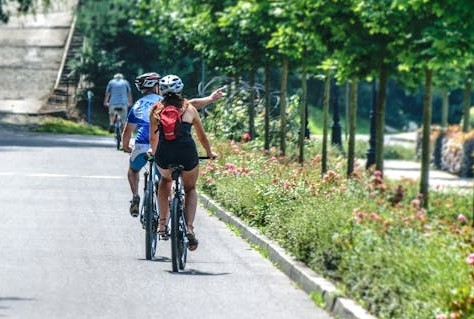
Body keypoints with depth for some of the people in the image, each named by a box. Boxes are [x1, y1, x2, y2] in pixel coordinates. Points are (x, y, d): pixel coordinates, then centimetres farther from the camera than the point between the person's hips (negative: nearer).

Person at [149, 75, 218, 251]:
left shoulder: (156, 110, 16)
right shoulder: (189, 108, 16)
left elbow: (153, 138, 26)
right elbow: (202, 136, 26)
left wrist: (153, 151, 47)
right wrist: (209, 153, 43)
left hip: (164, 154, 1)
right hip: (187, 152, 0)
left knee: (165, 180, 34)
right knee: (190, 189, 24)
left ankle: (163, 222, 23)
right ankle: (189, 228, 4)